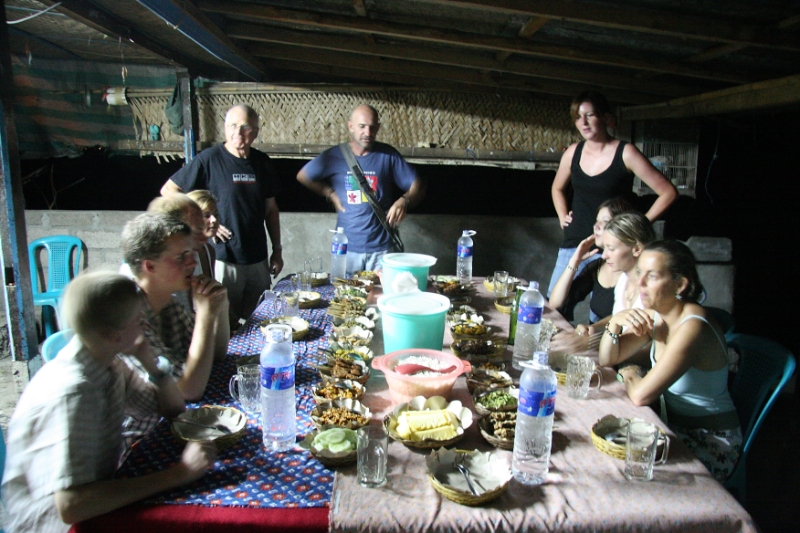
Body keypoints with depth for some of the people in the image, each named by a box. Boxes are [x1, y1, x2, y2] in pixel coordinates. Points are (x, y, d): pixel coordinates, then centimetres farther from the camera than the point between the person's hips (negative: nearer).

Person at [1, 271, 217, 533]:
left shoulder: (107, 364, -4)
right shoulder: (70, 394, -29)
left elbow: (174, 407, 6)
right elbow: (71, 506, -36)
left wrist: (150, 362, -11)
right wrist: (177, 474, -33)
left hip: (99, 498, 7)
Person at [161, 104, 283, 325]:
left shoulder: (262, 162, 6)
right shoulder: (209, 159, -7)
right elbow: (168, 190, -3)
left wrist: (277, 250, 12)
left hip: (258, 260, 5)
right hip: (223, 260, -4)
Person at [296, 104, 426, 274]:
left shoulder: (388, 155, -1)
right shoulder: (334, 156, -1)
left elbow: (418, 186, -1)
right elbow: (303, 176, 13)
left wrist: (404, 201, -22)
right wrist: (331, 194, 2)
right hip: (347, 247, 1)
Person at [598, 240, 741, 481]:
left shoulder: (692, 327, -28)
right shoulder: (655, 315, -3)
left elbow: (641, 395, -30)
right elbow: (608, 359, 1)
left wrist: (630, 375, -8)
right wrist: (615, 322, -16)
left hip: (711, 440, -7)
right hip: (673, 421, 7)